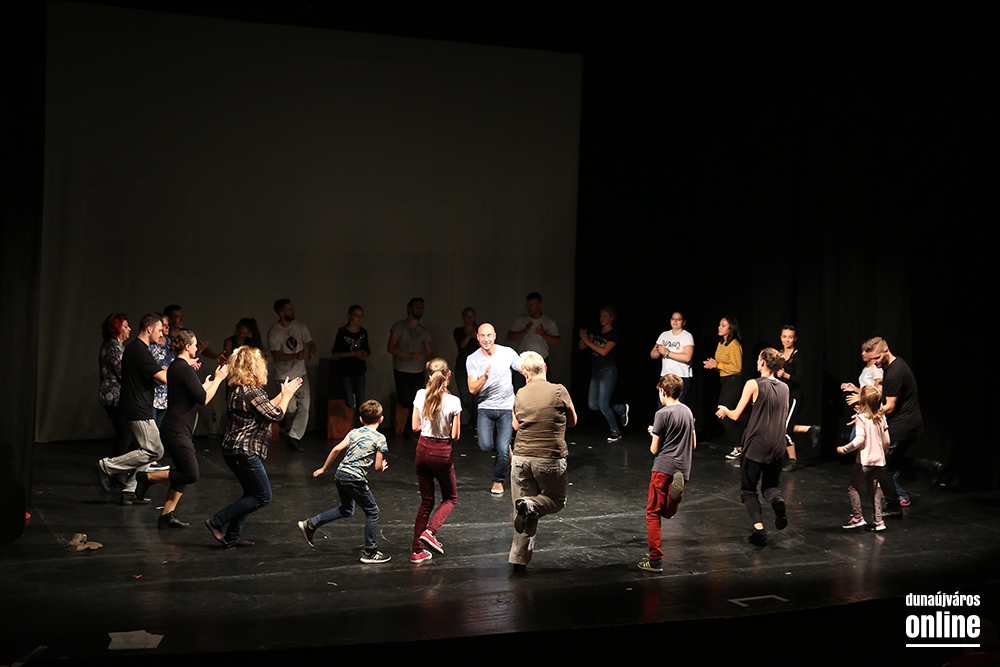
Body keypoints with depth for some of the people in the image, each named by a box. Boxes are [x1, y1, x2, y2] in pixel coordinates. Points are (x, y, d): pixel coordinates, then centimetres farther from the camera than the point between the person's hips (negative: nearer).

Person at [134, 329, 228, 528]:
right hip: (177, 431, -10)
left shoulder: (176, 366, 13)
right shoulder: (184, 368, -16)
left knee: (184, 474, 11)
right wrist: (218, 379, -5)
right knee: (190, 475, -8)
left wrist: (208, 382, 28)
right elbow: (203, 399, -16)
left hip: (178, 430, 10)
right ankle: (146, 478, 1)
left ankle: (167, 516, 11)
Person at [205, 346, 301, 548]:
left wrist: (283, 394, 21)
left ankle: (231, 537, 18)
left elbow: (265, 408, 20)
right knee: (262, 497, -1)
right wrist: (287, 395, -1)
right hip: (244, 451, -10)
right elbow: (275, 415, -16)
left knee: (252, 494, 19)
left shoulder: (239, 390, 11)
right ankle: (216, 522, 0)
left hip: (236, 449, 10)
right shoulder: (251, 391, -19)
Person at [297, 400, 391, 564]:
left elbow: (337, 449, 2)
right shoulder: (380, 438, -4)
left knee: (346, 509, 26)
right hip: (355, 478, -7)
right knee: (372, 512, 8)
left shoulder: (354, 432, 11)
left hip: (341, 474, 7)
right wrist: (383, 465, 18)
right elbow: (378, 467, -6)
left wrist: (324, 469, 11)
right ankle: (369, 552, 9)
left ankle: (310, 524, 23)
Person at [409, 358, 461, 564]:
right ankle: (430, 531, -7)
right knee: (450, 498, 17)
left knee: (426, 501, 16)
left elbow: (415, 426, 2)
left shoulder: (420, 395, -6)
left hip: (423, 450, 4)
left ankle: (418, 550, 15)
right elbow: (455, 435, -10)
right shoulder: (453, 402, -15)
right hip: (442, 453, -4)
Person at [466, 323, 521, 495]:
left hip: (507, 408, -1)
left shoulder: (507, 353, -5)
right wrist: (484, 377, -30)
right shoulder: (472, 359, -5)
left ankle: (499, 481, 20)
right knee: (486, 445, -16)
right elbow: (472, 389, -12)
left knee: (502, 449, -8)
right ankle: (506, 449, 21)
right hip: (485, 408, 1)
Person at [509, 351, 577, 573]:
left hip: (522, 458, 3)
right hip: (550, 459, -3)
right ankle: (531, 505, -12)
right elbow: (572, 421, 8)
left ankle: (519, 558, 5)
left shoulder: (521, 395, 3)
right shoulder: (559, 392, -7)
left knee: (524, 514, 12)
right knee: (556, 500, 19)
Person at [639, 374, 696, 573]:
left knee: (653, 513, 2)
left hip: (663, 469, -6)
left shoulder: (662, 414, -10)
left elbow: (654, 449, -7)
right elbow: (693, 443, 17)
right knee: (669, 512, 15)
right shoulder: (688, 412, 10)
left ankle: (655, 560, -2)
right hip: (683, 471, 6)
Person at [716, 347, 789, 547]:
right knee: (769, 485, 19)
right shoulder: (784, 388, 6)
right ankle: (777, 500, -16)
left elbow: (736, 415, -7)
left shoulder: (753, 384, -9)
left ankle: (759, 528, -10)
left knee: (748, 489, 9)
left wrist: (725, 410, 14)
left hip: (756, 445, -4)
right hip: (777, 446, 4)